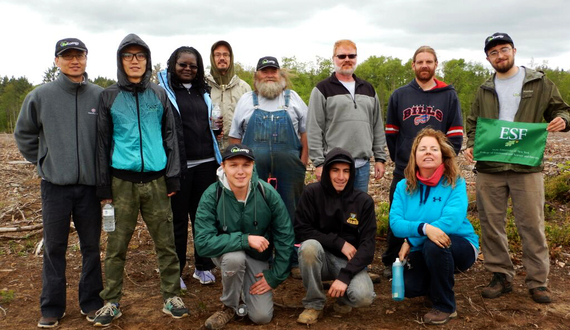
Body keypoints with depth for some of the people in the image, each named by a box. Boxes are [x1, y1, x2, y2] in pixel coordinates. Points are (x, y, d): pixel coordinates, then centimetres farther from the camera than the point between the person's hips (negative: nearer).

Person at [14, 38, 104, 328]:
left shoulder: (101, 96, -2)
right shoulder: (40, 96, -1)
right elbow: (24, 134, 10)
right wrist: (42, 162, 8)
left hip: (90, 184, 0)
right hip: (55, 185, 0)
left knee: (91, 246, 10)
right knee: (54, 248, 10)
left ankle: (91, 301, 26)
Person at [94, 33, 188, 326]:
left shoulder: (159, 95, 9)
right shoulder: (109, 97, 5)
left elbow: (170, 137, 9)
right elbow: (103, 142, 5)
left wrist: (172, 178, 2)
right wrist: (104, 186, 2)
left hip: (156, 179, 1)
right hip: (122, 181, -1)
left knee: (165, 242, 5)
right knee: (117, 245, 6)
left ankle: (171, 296, 18)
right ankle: (111, 302, 20)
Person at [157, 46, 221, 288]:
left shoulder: (202, 91, 15)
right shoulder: (163, 91, 0)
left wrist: (217, 159, 16)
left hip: (205, 163, 5)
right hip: (178, 164, -4)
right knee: (179, 218, 4)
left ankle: (203, 266, 24)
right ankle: (175, 271, 18)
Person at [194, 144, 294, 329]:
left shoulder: (267, 193, -20)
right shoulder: (211, 196, -24)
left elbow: (285, 237, -11)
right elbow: (203, 243, -29)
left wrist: (274, 276, -9)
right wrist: (245, 239, -37)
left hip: (259, 257, 1)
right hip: (226, 253, -1)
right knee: (236, 257, -37)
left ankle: (244, 286, 24)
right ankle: (229, 306, -6)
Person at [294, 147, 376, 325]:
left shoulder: (364, 201, -7)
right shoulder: (313, 192, -9)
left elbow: (368, 244, -11)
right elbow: (301, 230, -12)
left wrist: (345, 276, -23)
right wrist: (339, 243, -19)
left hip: (350, 262, 0)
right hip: (322, 257, 0)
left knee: (363, 297, -28)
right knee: (309, 246, -33)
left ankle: (343, 299, 11)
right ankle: (314, 304, -9)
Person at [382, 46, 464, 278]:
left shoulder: (449, 95, 4)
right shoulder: (399, 95, 6)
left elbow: (456, 134, 2)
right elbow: (391, 132, 9)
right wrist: (400, 159, 5)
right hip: (404, 172, 1)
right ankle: (391, 262, 23)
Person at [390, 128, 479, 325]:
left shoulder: (456, 183, -13)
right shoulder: (404, 186, -3)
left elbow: (452, 220, -27)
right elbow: (395, 222, -14)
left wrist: (411, 241, -25)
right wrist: (423, 228, -36)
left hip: (460, 246, -3)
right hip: (421, 252, 3)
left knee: (434, 245, -36)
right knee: (410, 287, -23)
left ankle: (446, 307, -11)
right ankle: (435, 287, 18)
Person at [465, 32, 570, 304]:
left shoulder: (539, 83, 8)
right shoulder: (484, 90, 15)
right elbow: (473, 124, 17)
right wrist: (471, 145, -1)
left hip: (527, 167, -2)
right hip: (488, 168, 3)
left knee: (532, 224, 0)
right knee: (491, 223, 6)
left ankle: (538, 281, 15)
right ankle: (501, 276, 19)